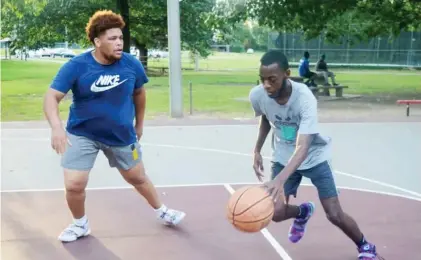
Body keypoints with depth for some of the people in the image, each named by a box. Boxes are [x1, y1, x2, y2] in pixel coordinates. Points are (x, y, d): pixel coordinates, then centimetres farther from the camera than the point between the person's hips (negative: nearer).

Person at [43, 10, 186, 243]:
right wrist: (56, 126, -42)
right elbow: (52, 97, -24)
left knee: (138, 178, 16)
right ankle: (80, 224, 23)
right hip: (82, 134, -1)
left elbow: (139, 93, 7)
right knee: (73, 185, -7)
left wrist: (139, 125, 15)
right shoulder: (76, 66, -20)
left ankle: (162, 211, 42)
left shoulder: (131, 64, -12)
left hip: (122, 135, 2)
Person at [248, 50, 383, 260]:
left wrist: (280, 179, -59)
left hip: (314, 156, -4)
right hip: (283, 157, 4)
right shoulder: (257, 95, -21)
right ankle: (303, 212, 32)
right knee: (276, 213, -4)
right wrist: (257, 150, -3)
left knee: (335, 214, -6)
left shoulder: (304, 98, -36)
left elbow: (303, 147, -44)